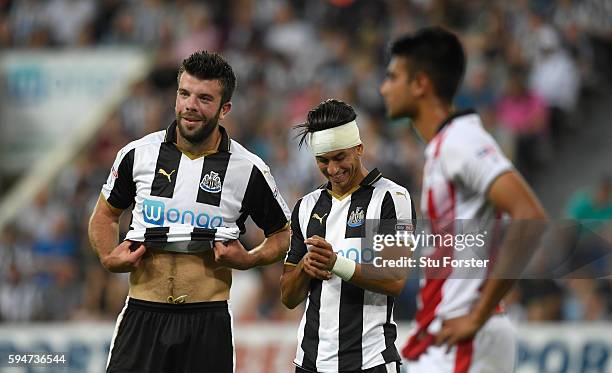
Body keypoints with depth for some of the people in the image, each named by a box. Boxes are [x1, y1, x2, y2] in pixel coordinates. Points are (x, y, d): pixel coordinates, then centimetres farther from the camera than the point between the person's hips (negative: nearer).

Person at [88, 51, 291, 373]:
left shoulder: (248, 169, -1)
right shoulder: (139, 154, 3)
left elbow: (283, 235, 12)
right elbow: (105, 214, 18)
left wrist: (248, 260, -6)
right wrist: (109, 258, 0)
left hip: (206, 321, -1)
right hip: (142, 318, 1)